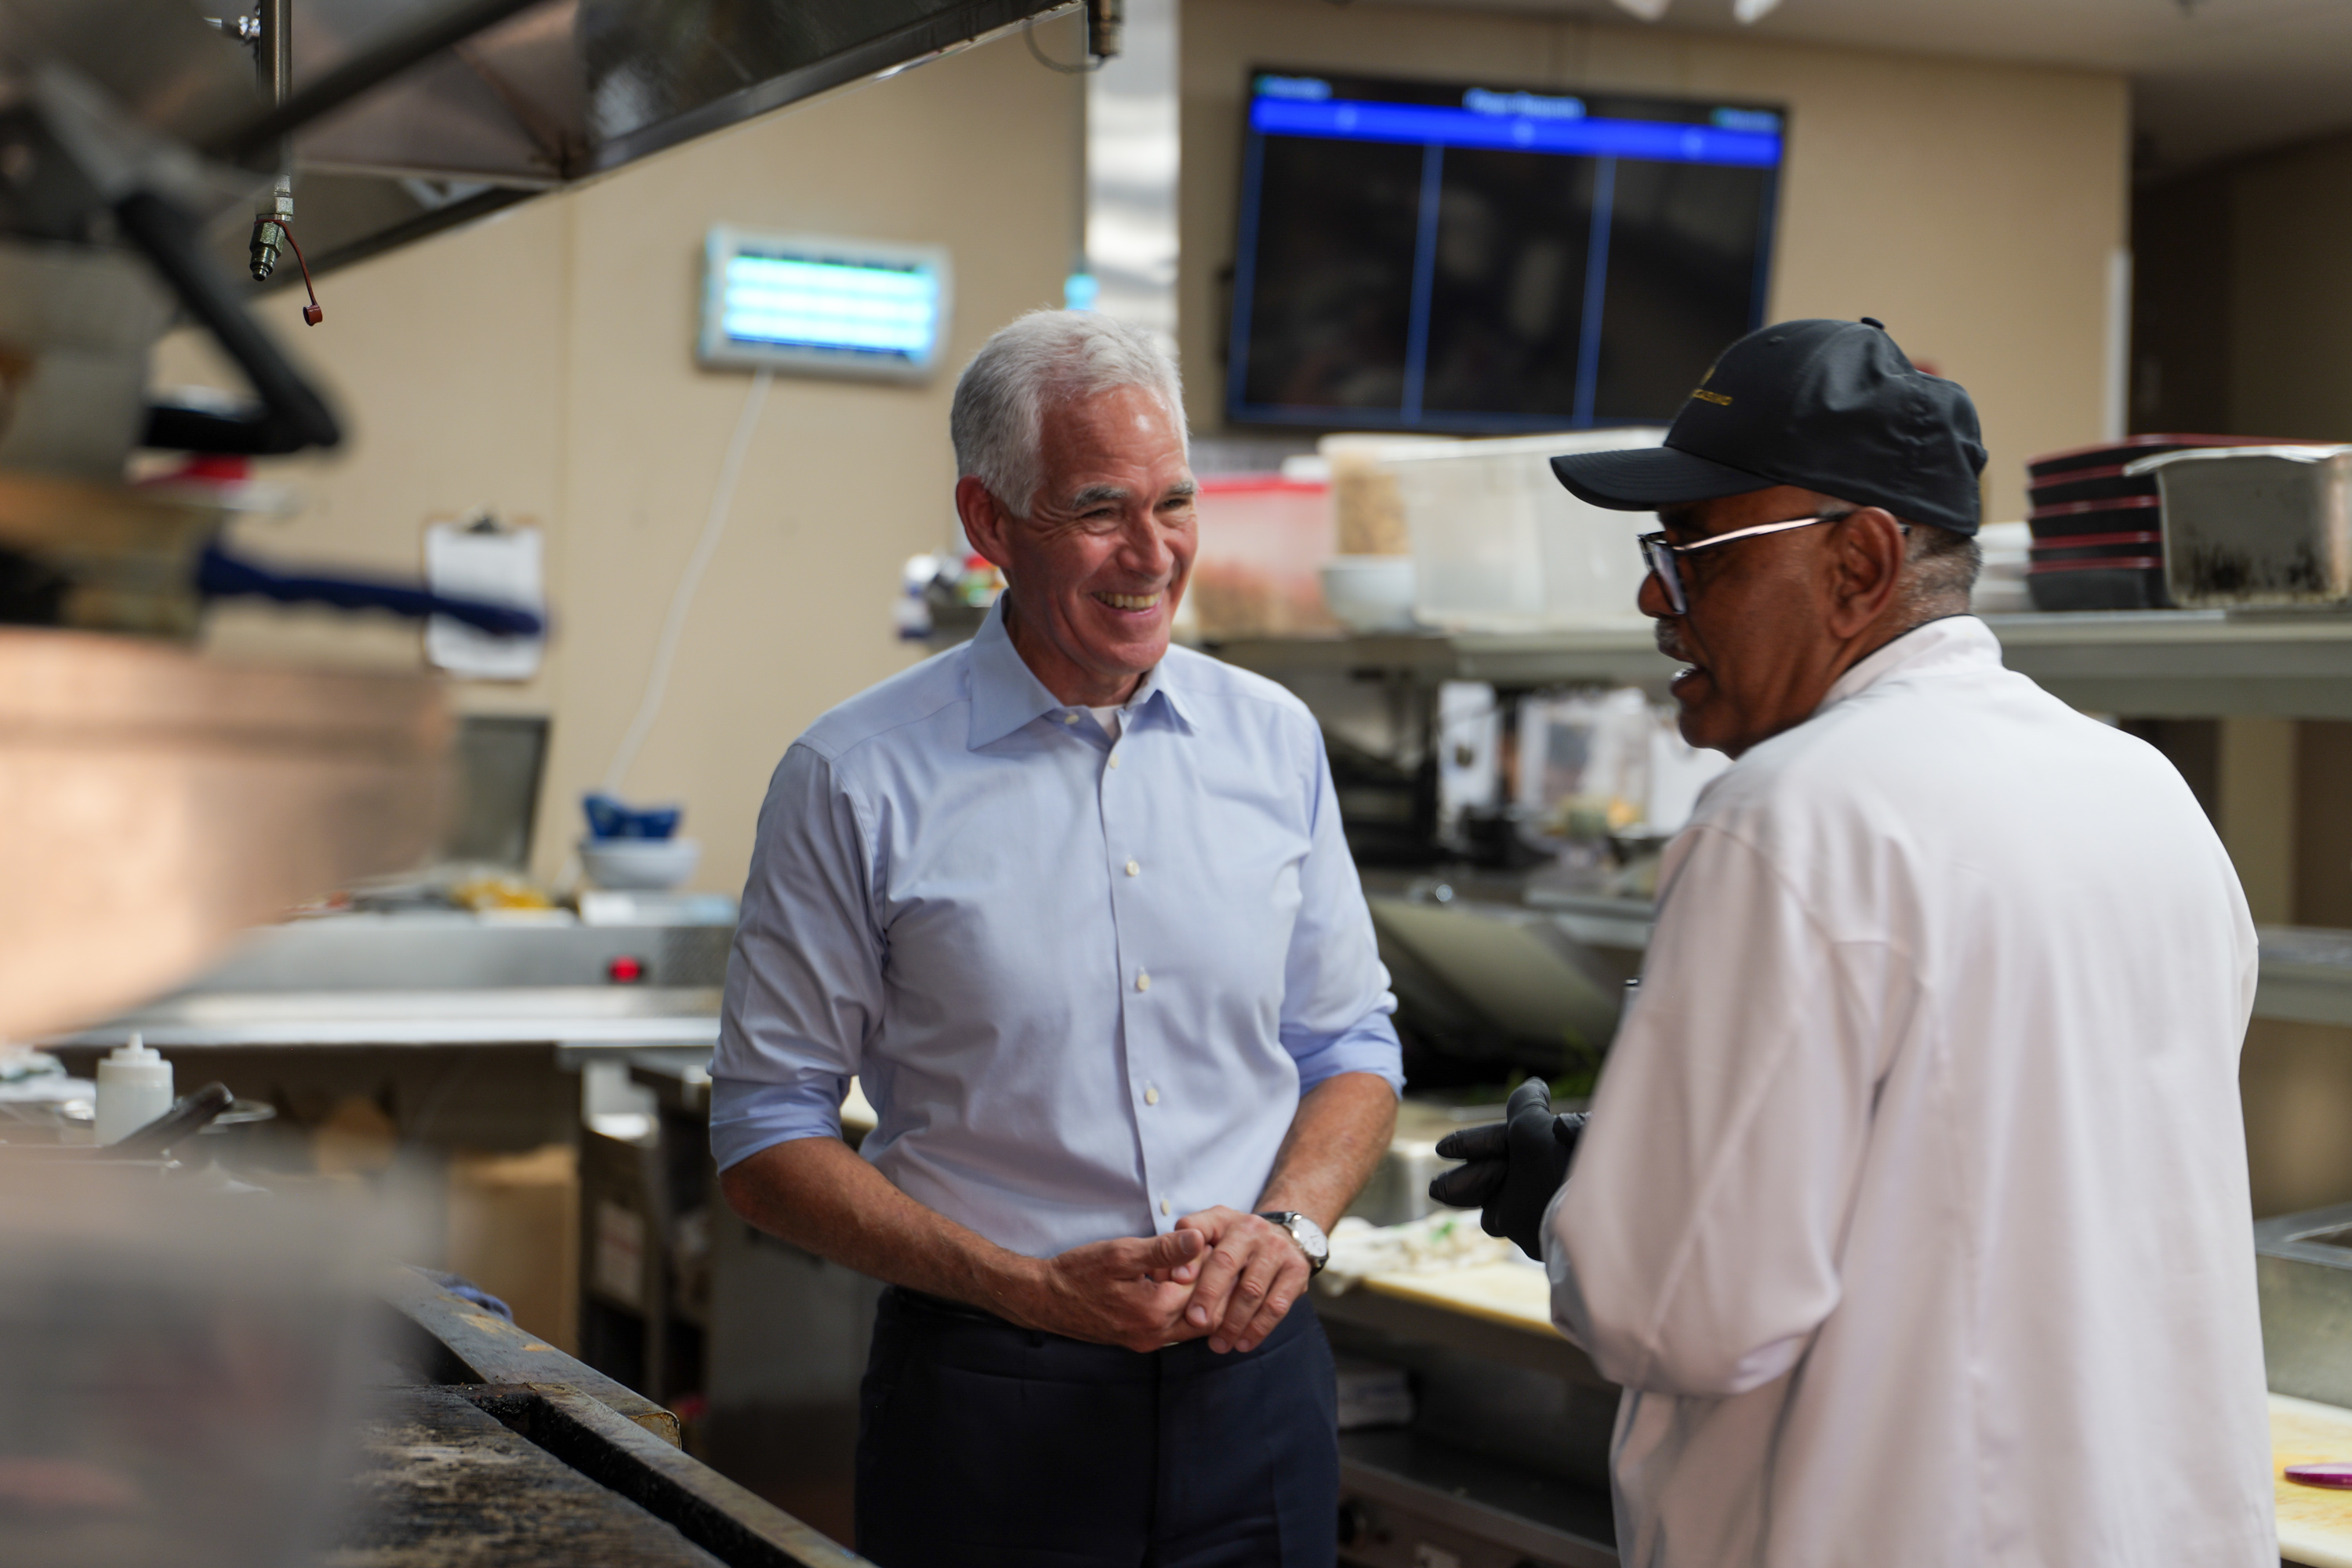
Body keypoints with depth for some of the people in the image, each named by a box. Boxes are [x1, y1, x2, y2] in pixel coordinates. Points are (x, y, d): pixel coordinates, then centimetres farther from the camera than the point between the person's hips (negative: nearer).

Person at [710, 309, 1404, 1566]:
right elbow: (766, 1140, -5)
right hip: (987, 1402, -3)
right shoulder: (859, 780, -6)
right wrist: (1038, 1291, -14)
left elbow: (1351, 1045, 13)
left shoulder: (1274, 741, 5)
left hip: (1253, 1376, 3)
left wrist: (1289, 1224, -7)